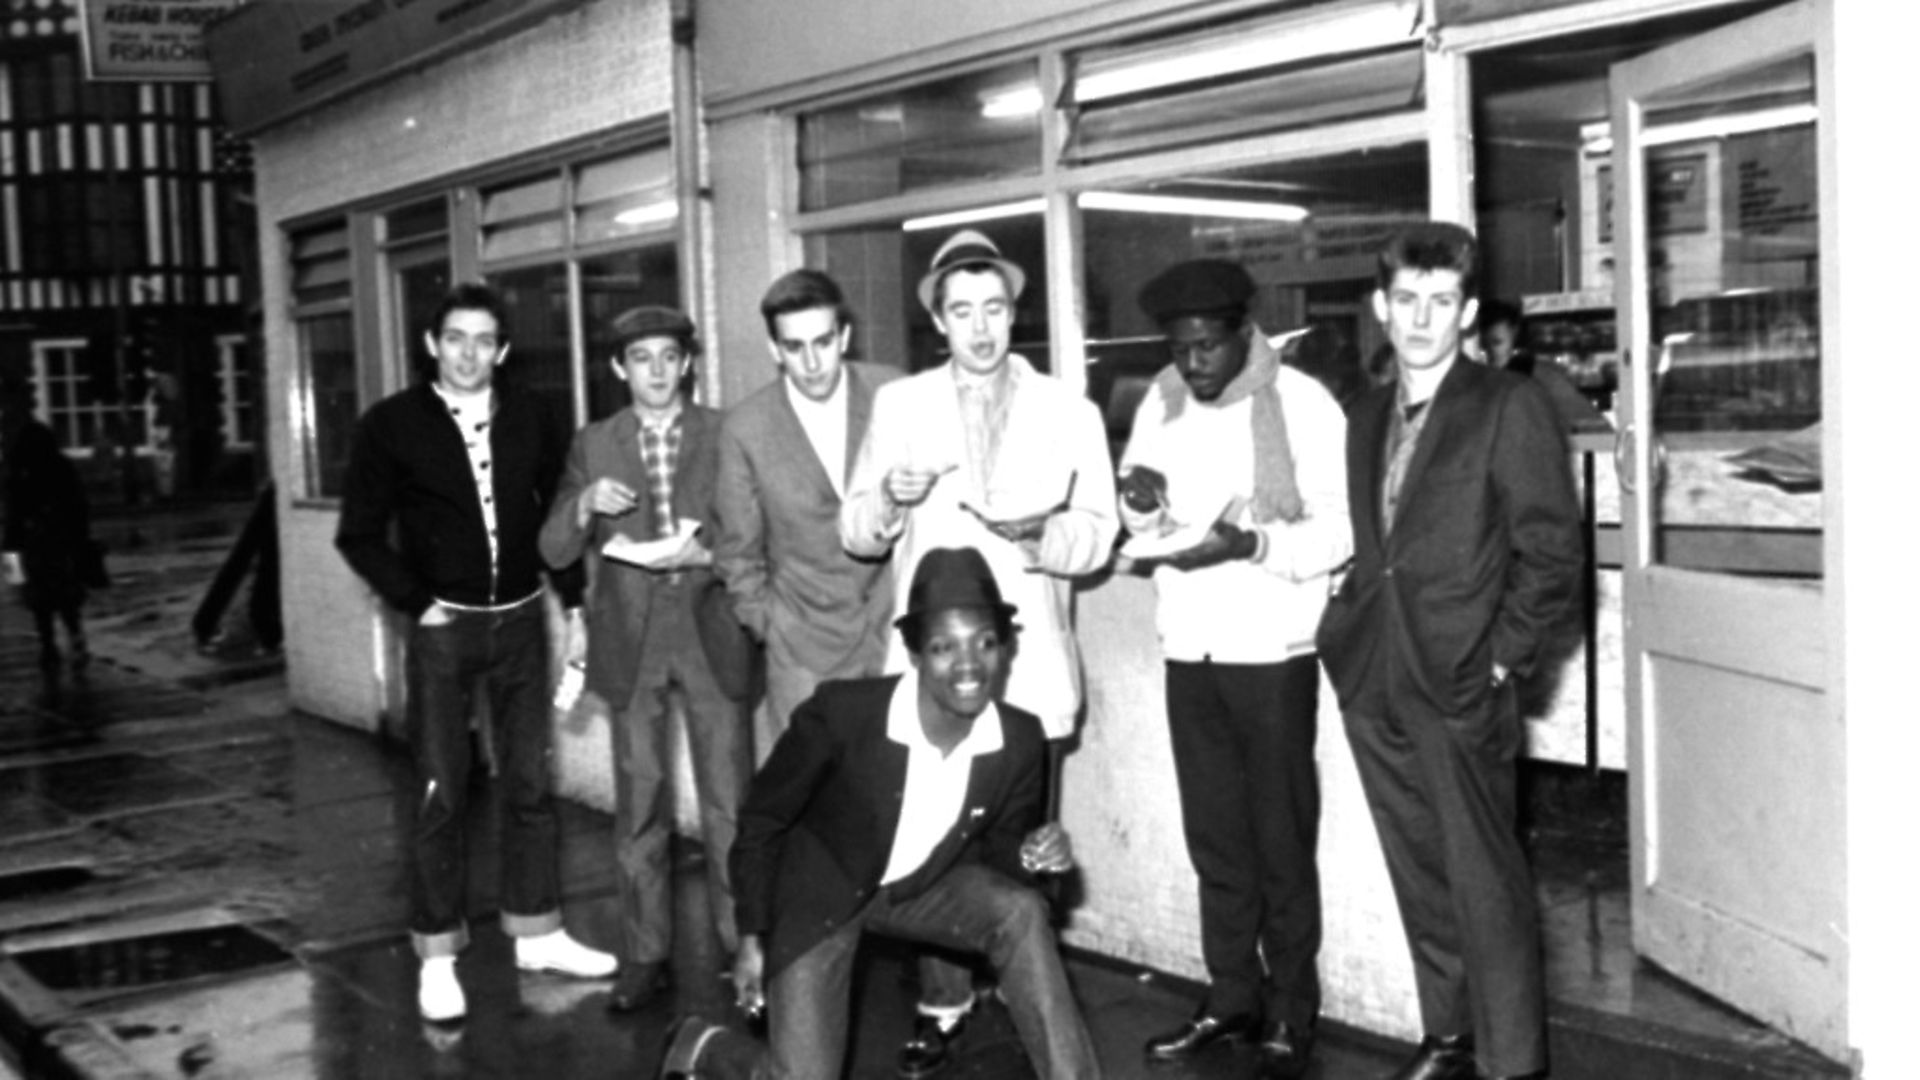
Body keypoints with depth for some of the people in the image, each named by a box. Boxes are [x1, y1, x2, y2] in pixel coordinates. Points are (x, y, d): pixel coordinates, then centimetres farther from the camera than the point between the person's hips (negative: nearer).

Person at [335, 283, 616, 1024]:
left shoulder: (531, 421, 3)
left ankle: (536, 933, 21)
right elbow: (360, 534, -2)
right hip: (443, 627, -3)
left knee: (532, 783, 8)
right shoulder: (391, 426, -5)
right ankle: (438, 957, 11)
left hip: (520, 621, 3)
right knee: (440, 793, 1)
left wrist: (574, 602, 5)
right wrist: (416, 601, -9)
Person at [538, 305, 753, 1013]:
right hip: (631, 645, 2)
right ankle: (644, 956, 18)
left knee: (730, 809, 0)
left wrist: (703, 555, -18)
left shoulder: (725, 436, 2)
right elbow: (554, 552, 3)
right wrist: (585, 504, -16)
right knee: (639, 810, 7)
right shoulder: (592, 446, 6)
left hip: (711, 637, -2)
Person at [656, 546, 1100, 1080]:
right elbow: (761, 820, -14)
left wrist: (1028, 855, -24)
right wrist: (752, 938, -9)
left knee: (1021, 911, -25)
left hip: (920, 884, 3)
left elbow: (997, 844, 0)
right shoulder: (841, 712, -30)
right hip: (823, 888, -3)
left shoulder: (1021, 741, -20)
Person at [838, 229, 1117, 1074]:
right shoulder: (898, 405, 7)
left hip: (1031, 670, 0)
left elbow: (1096, 536, 0)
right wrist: (889, 498, -17)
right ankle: (942, 1005, 17)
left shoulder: (1070, 414, 6)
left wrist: (1038, 535, -20)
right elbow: (856, 533, 4)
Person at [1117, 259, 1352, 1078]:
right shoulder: (1159, 405, 6)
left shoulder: (1302, 403, -10)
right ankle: (1231, 998, 25)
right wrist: (1140, 505, -9)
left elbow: (1339, 532, -13)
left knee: (1280, 840, 5)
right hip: (1187, 650, 5)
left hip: (1270, 650, -5)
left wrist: (1249, 544, -28)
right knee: (1214, 836, 13)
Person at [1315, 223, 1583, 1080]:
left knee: (1487, 887, -1)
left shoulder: (1511, 408, -5)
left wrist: (1497, 661, -10)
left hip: (1460, 688, -6)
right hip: (1374, 688, 6)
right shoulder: (1367, 418, 15)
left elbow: (1553, 555, -7)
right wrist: (1348, 628, 6)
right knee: (1420, 881, 14)